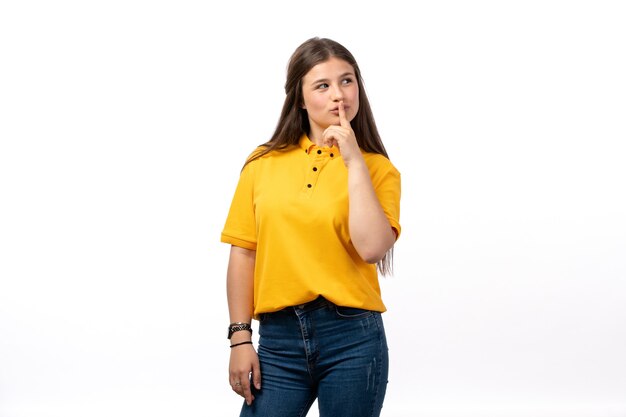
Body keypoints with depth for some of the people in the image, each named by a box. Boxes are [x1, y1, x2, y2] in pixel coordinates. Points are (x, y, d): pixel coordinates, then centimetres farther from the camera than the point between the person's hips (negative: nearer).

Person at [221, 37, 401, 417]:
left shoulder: (377, 168, 2)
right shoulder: (263, 163, 6)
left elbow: (372, 248, -15)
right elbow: (243, 254, 6)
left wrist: (354, 162, -12)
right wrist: (240, 337, 1)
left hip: (353, 338, -1)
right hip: (279, 338, 1)